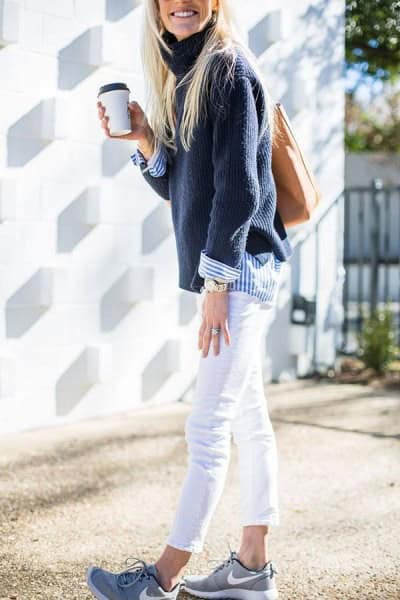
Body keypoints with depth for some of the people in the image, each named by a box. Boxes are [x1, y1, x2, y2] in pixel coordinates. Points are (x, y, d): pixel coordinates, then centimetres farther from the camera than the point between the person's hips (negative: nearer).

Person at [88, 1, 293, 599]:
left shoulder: (229, 67, -10)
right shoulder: (178, 76, 16)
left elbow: (238, 186, -17)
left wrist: (216, 284, -18)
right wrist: (145, 140, 2)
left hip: (241, 269, -9)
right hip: (225, 273, 9)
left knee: (206, 428, -7)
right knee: (248, 419, 12)